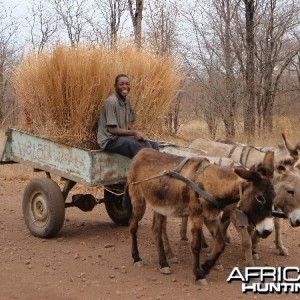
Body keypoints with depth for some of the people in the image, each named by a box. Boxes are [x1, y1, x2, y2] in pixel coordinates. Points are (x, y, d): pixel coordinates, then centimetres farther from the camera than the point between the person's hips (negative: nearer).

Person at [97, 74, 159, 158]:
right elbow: (112, 129, -18)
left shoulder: (127, 101, 9)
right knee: (144, 147, -27)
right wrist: (134, 133, -18)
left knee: (153, 145, -5)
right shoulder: (111, 102, -16)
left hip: (123, 136, 9)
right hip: (110, 140, -8)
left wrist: (137, 134, -7)